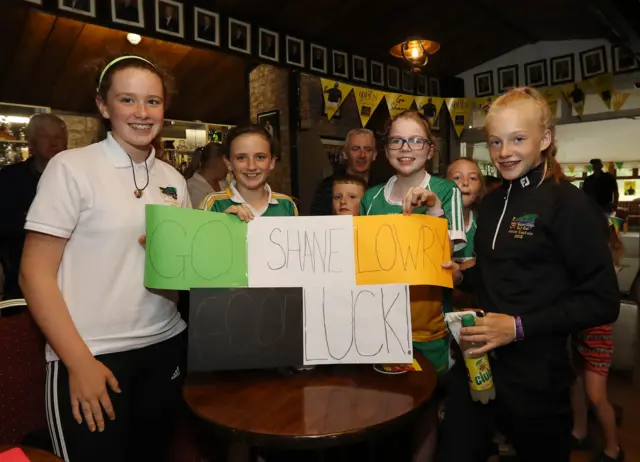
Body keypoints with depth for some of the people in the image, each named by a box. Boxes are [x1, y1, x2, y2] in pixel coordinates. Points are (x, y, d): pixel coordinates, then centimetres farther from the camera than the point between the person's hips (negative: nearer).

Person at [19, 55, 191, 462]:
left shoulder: (173, 179, 7)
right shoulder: (72, 168, -8)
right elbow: (35, 274, -10)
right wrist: (79, 362, -13)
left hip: (166, 346, 5)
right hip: (92, 355, -5)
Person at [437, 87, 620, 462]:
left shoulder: (569, 204, -12)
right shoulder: (492, 202, 7)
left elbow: (602, 302, -14)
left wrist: (519, 327, -21)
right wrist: (460, 276, -3)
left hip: (535, 374, -5)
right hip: (476, 362, 6)